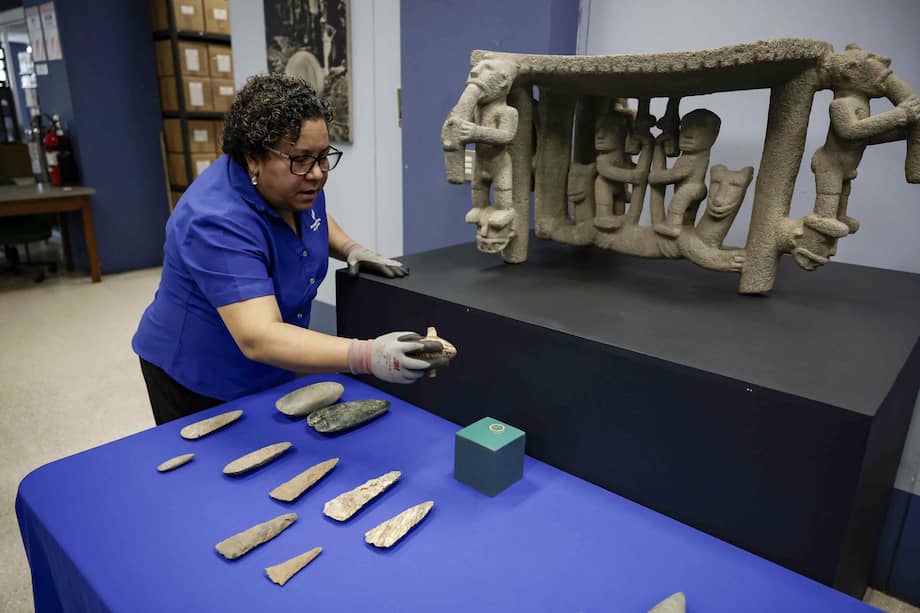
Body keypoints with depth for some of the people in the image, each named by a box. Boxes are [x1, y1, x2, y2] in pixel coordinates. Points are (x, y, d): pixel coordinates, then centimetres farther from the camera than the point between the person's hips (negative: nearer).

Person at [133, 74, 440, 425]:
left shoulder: (298, 182, -10)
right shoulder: (218, 221, -33)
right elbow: (258, 338, -43)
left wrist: (351, 250, -6)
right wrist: (367, 356, -54)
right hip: (198, 383, -7)